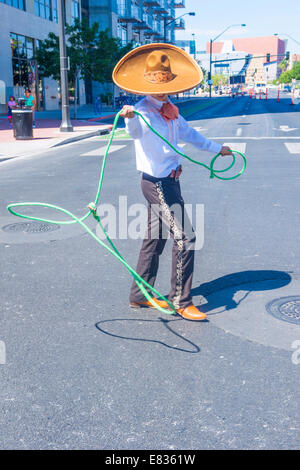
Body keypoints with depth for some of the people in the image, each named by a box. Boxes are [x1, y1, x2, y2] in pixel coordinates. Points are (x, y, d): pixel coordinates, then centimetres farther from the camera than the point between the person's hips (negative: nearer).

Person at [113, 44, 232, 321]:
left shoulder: (169, 110, 13)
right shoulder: (143, 111, -14)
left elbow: (188, 133, 28)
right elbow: (135, 131, -38)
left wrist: (216, 148, 38)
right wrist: (129, 117, -61)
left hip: (169, 181, 9)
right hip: (157, 182, -9)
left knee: (156, 238, 14)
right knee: (184, 237, -11)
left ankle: (140, 295, 26)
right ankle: (181, 300, 1)